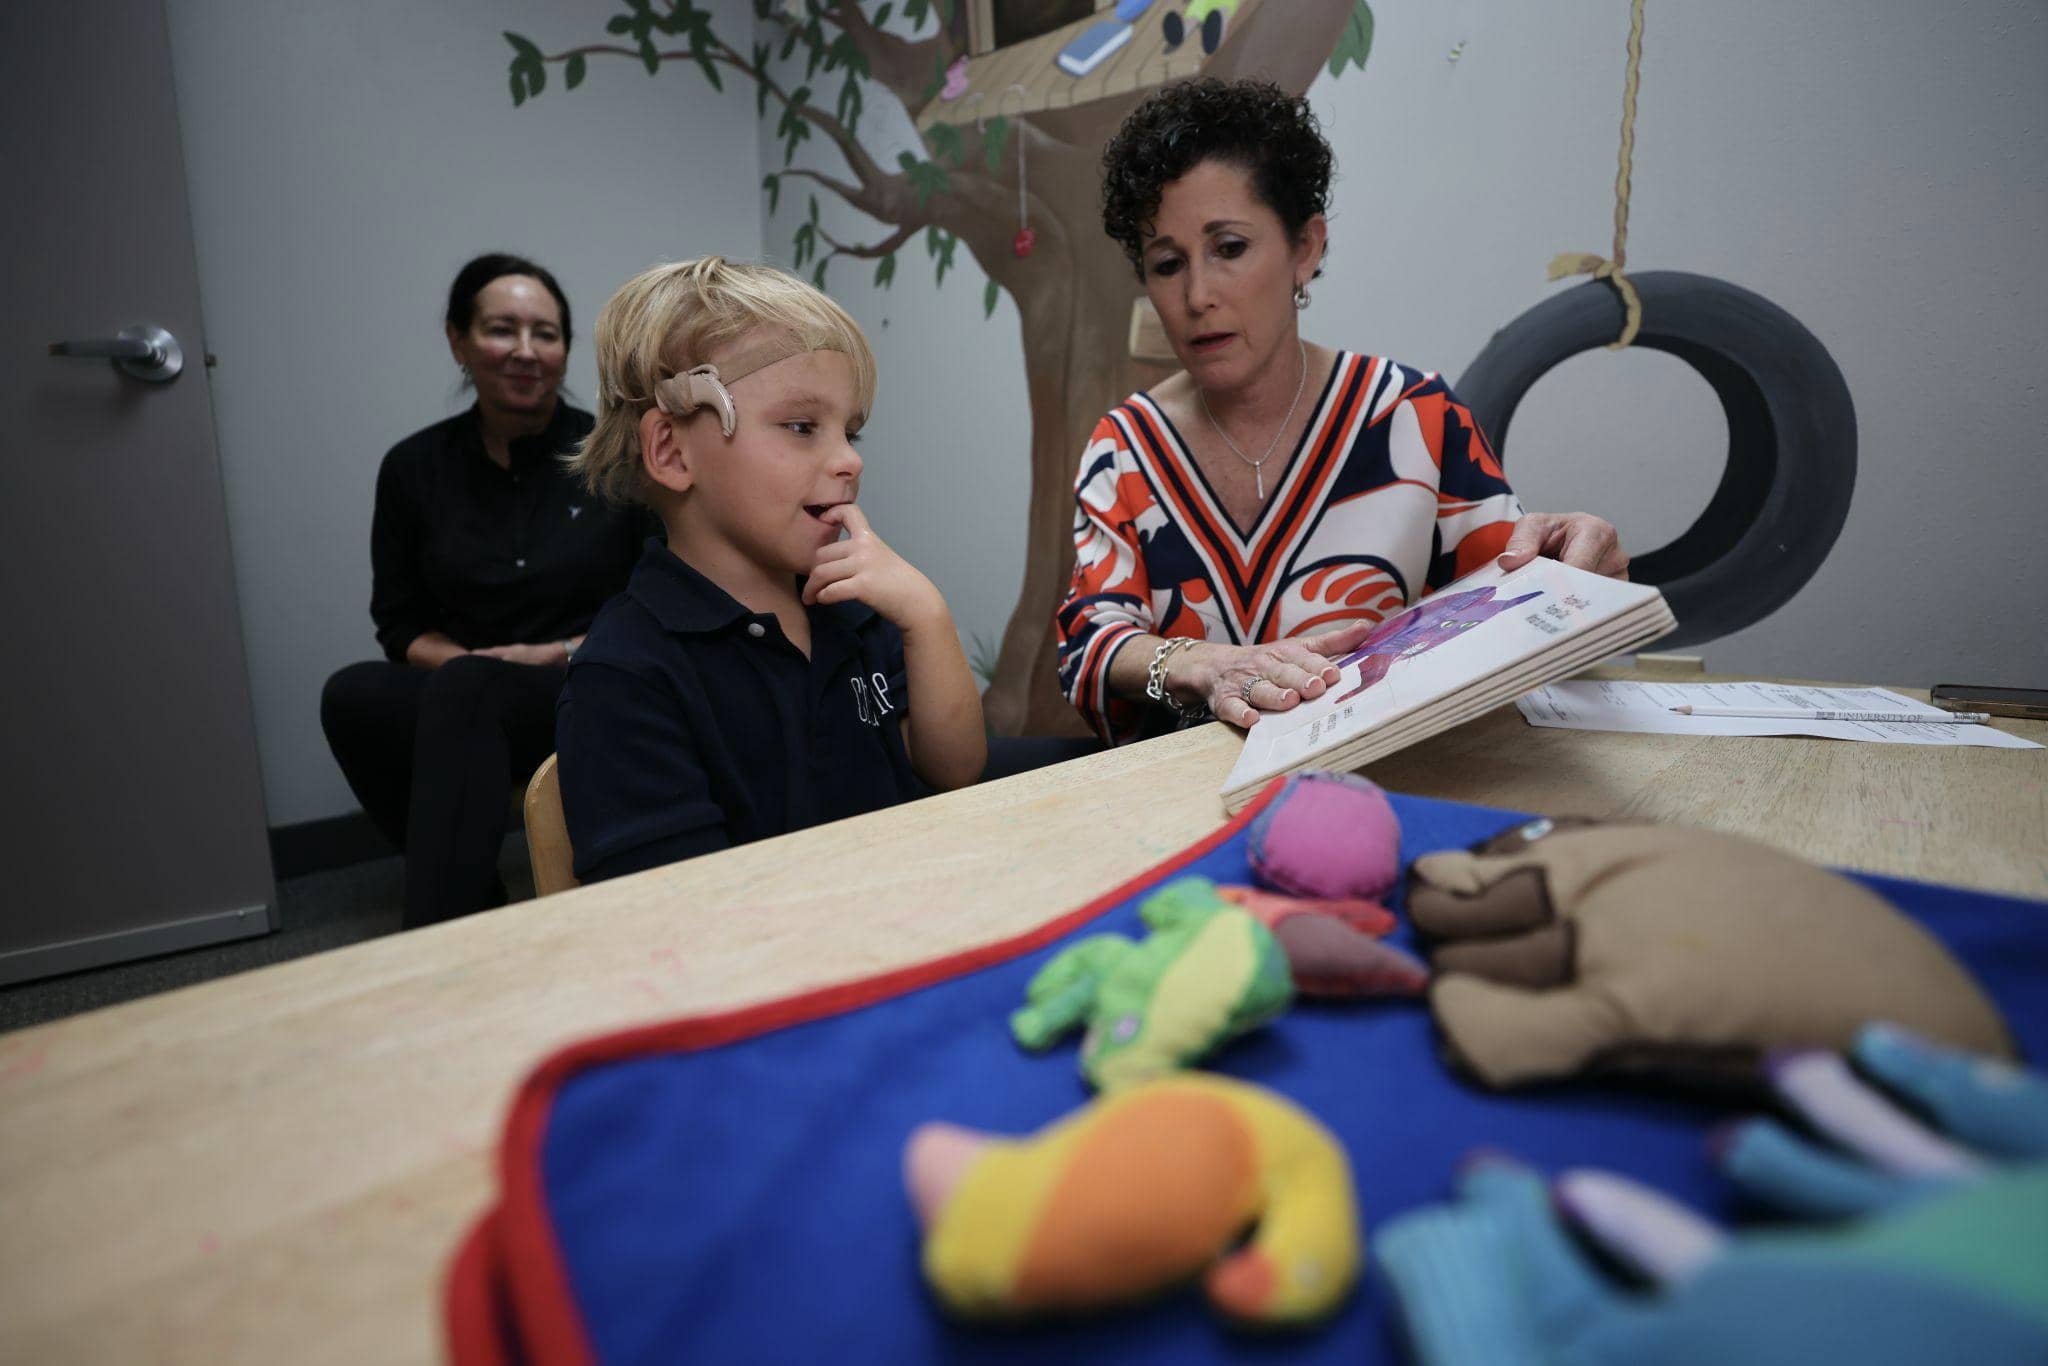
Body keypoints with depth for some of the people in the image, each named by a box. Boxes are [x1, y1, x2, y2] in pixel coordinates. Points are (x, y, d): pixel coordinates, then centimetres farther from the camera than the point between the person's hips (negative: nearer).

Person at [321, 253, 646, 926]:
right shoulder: (414, 468, 9)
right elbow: (402, 626, 11)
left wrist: (564, 652, -10)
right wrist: (475, 663, -9)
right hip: (463, 701, 3)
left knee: (463, 693, -33)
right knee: (352, 694, -27)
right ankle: (476, 903, -14)